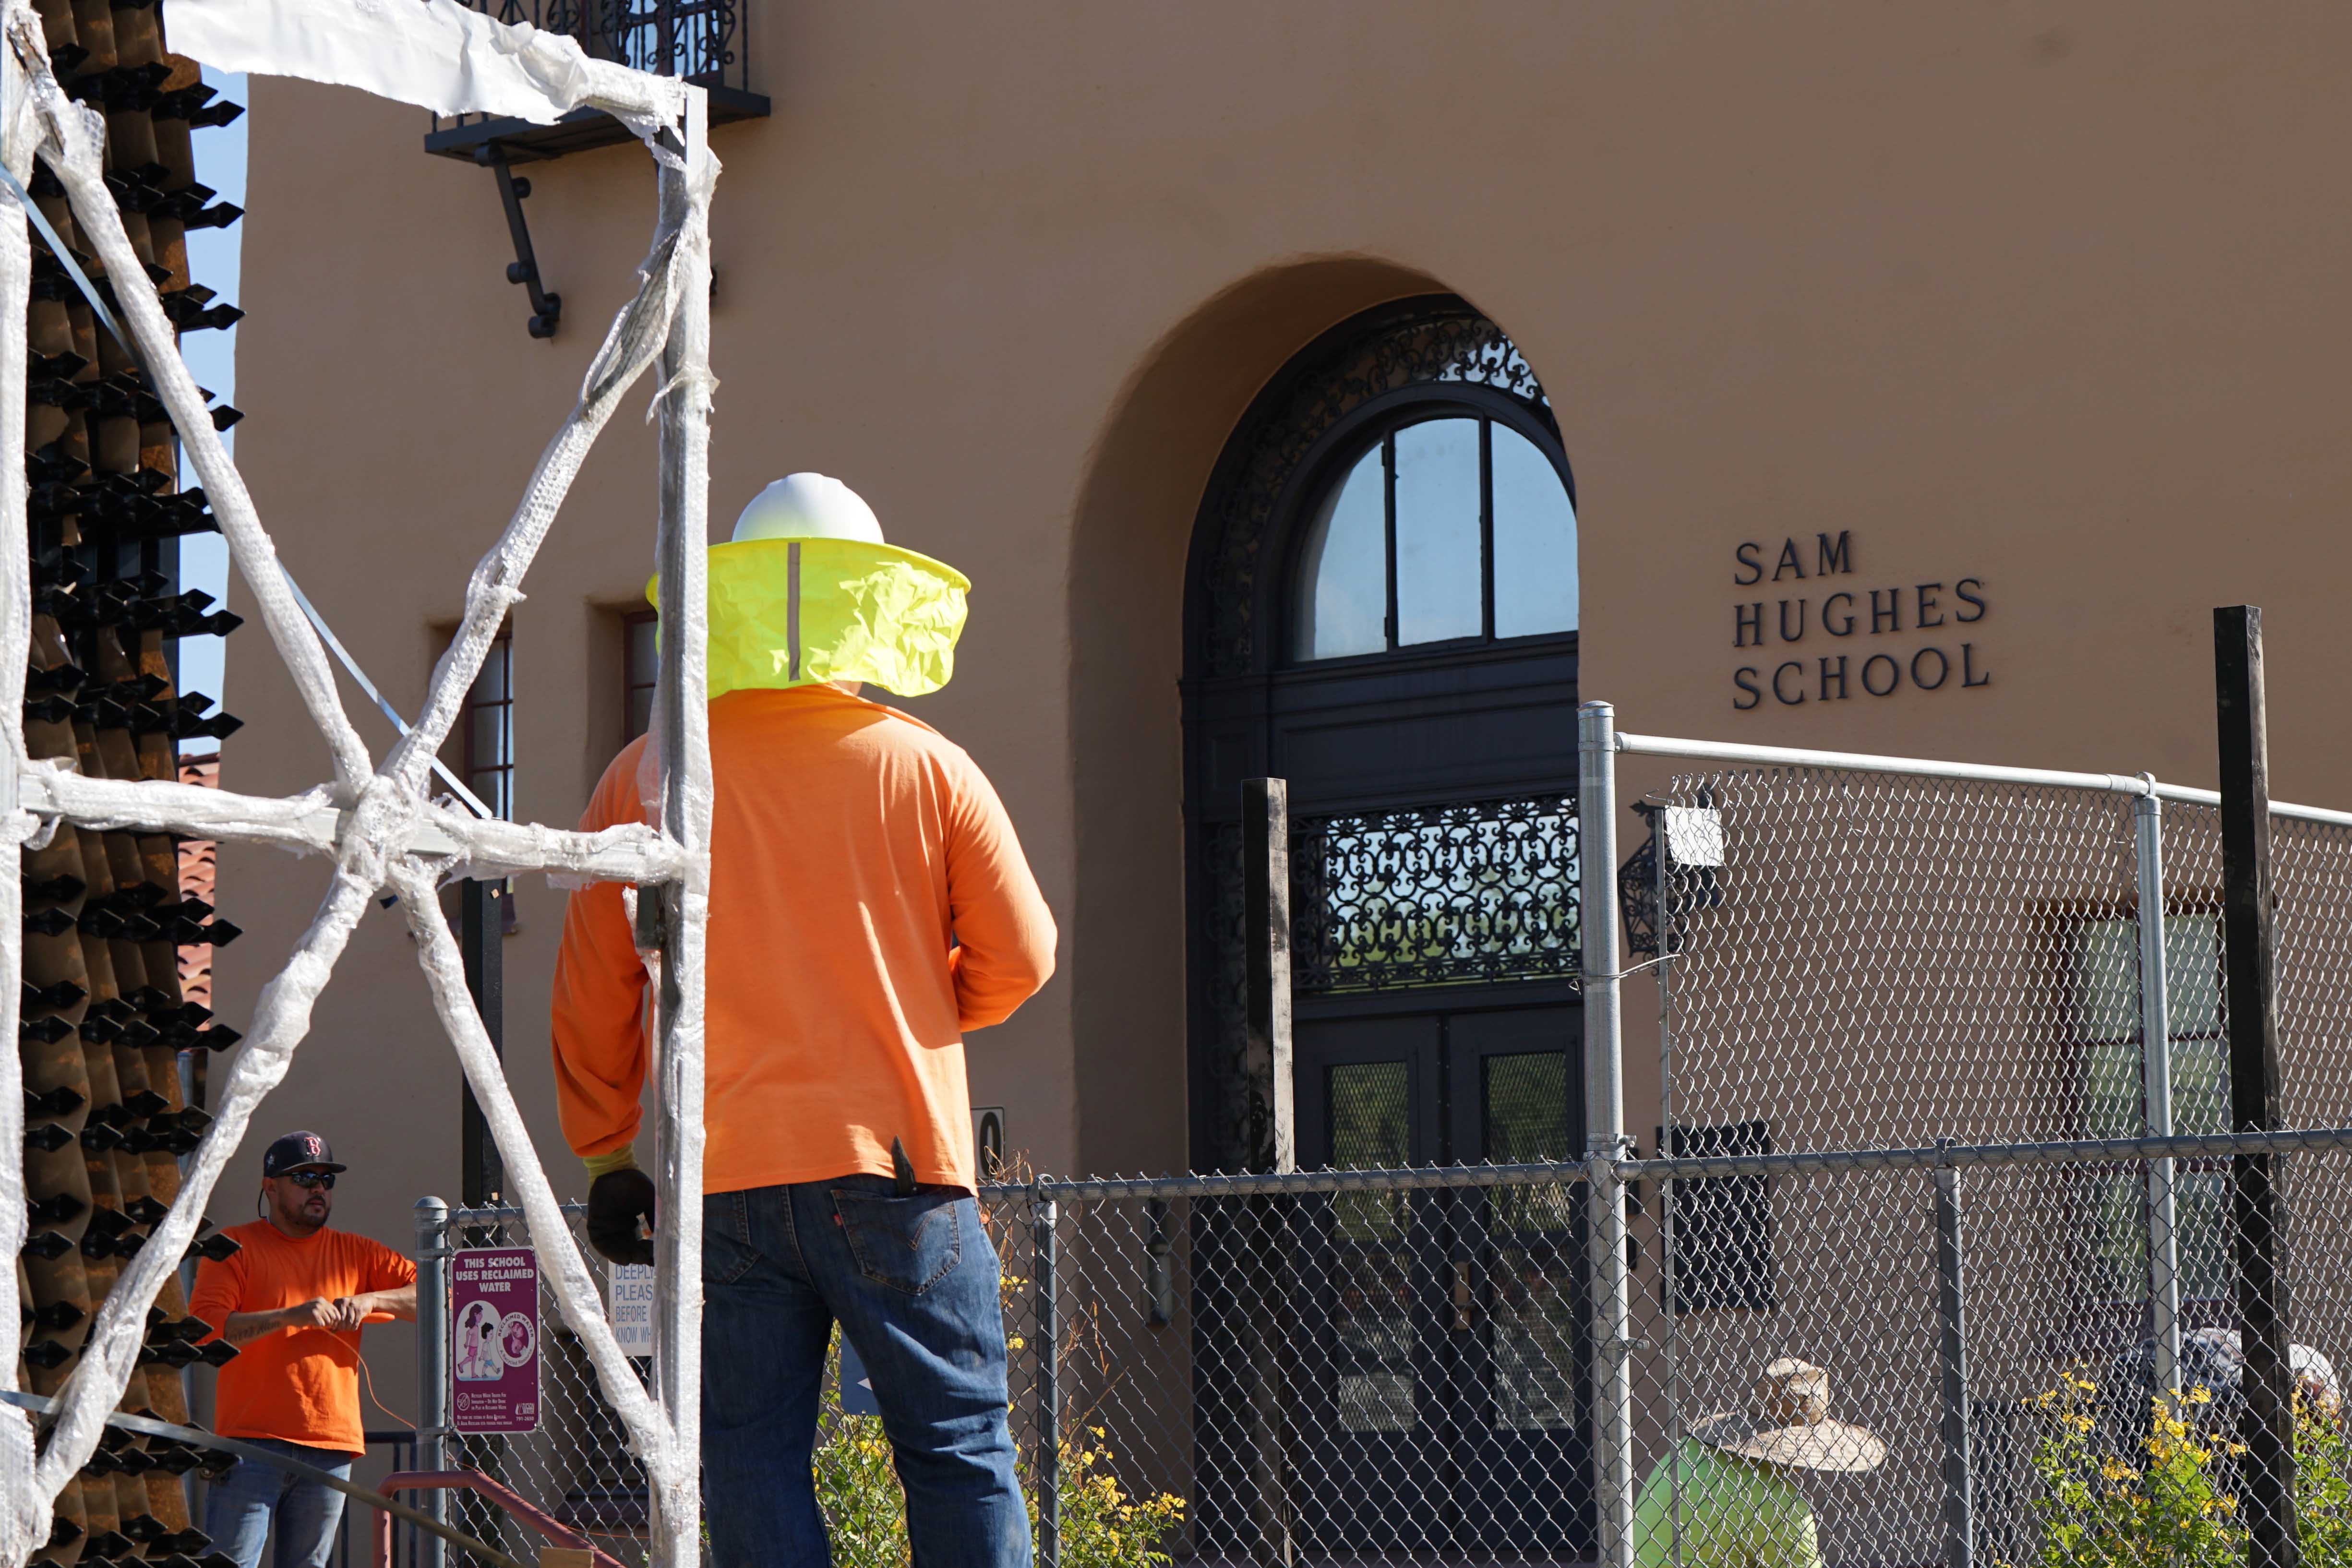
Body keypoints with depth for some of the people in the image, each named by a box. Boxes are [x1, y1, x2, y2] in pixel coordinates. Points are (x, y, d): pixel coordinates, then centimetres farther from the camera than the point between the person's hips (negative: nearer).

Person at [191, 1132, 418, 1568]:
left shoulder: (356, 1254, 17)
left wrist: (371, 1300, -6)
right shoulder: (235, 1248, 6)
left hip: (332, 1446, 4)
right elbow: (206, 1329, -8)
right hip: (251, 1441, -4)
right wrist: (290, 1315, -18)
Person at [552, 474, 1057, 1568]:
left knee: (752, 1467, 4)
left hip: (719, 1178, 1)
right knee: (959, 1450, 2)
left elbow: (591, 994, 8)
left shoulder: (646, 778, 4)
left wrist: (605, 1156, 18)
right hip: (897, 1158, -1)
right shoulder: (926, 768, 2)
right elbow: (1020, 958, 6)